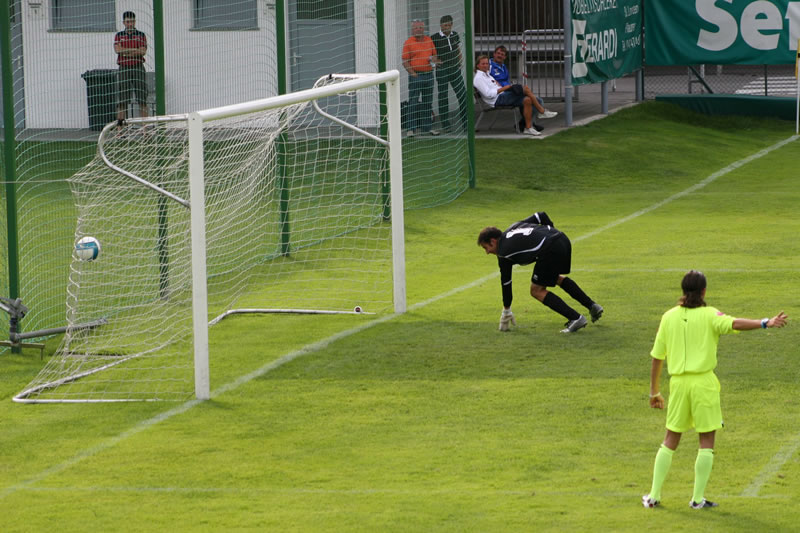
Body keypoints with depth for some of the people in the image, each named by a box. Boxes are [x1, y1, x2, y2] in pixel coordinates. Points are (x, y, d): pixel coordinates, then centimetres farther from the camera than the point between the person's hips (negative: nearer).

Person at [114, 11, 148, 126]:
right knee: (122, 99, -2)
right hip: (124, 68, 0)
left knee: (142, 98, -4)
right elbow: (117, 49, -6)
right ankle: (119, 122, 0)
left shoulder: (141, 35, 9)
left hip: (138, 66, 0)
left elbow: (143, 51, -5)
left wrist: (125, 51, -10)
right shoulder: (119, 35, 11)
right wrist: (135, 49, -9)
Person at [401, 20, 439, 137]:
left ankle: (427, 127, 16)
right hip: (415, 75, -5)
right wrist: (413, 73, -15)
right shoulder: (408, 43, -3)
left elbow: (434, 55, 21)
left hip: (429, 74, 5)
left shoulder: (429, 40, 13)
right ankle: (412, 128, -4)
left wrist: (434, 59, -2)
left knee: (427, 102, 10)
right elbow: (405, 61, -7)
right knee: (413, 103, -6)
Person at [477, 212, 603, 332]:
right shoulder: (515, 226, 27)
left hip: (550, 249, -9)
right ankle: (593, 306, 32)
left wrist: (506, 311, 22)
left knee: (537, 290, 7)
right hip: (562, 239, 9)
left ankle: (575, 318, -1)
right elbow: (541, 216, 24)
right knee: (556, 277, 34)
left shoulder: (503, 253, 8)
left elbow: (505, 282, 14)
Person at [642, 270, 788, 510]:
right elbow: (734, 324, -24)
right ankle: (698, 498, 2)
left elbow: (657, 357, 10)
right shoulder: (709, 315, -4)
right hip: (703, 382, -4)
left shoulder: (669, 317, 7)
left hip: (678, 382, 4)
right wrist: (766, 323, -31)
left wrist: (654, 391, 18)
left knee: (670, 441, 13)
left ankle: (653, 495, 12)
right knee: (707, 441, 5)